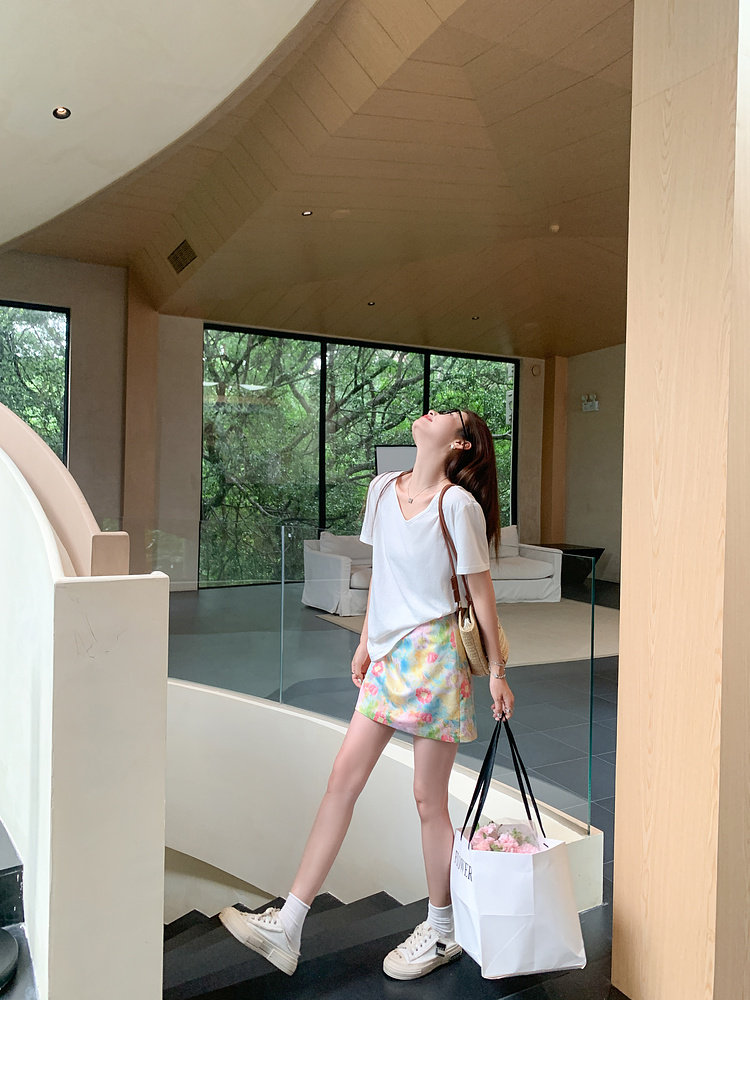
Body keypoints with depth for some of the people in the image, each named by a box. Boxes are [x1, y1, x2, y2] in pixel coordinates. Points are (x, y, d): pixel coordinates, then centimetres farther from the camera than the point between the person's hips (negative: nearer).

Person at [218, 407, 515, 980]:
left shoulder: (459, 505, -13)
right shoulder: (384, 489, 8)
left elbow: (481, 591, -7)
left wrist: (497, 670, -3)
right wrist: (366, 642, 20)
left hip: (435, 653, -6)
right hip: (389, 653, 7)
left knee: (429, 798, 5)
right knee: (344, 775, 6)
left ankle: (443, 930, 28)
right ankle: (287, 926, 14)